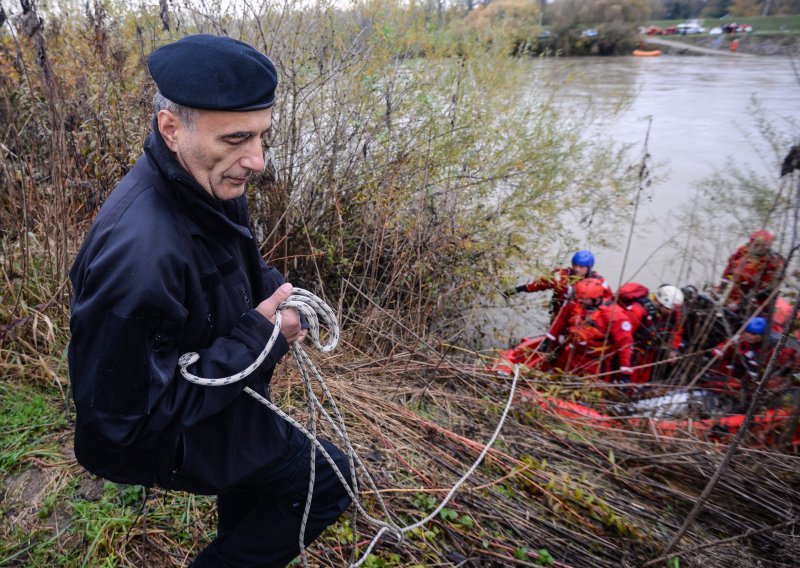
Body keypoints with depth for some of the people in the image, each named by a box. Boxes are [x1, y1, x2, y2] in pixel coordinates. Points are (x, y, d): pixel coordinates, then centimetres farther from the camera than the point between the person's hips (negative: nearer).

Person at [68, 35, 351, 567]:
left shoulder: (209, 184, -12)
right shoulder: (138, 254, -39)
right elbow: (127, 419, -32)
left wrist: (278, 293, -14)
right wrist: (258, 339, -29)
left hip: (221, 395, 8)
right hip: (168, 435, -8)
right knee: (327, 480, -2)